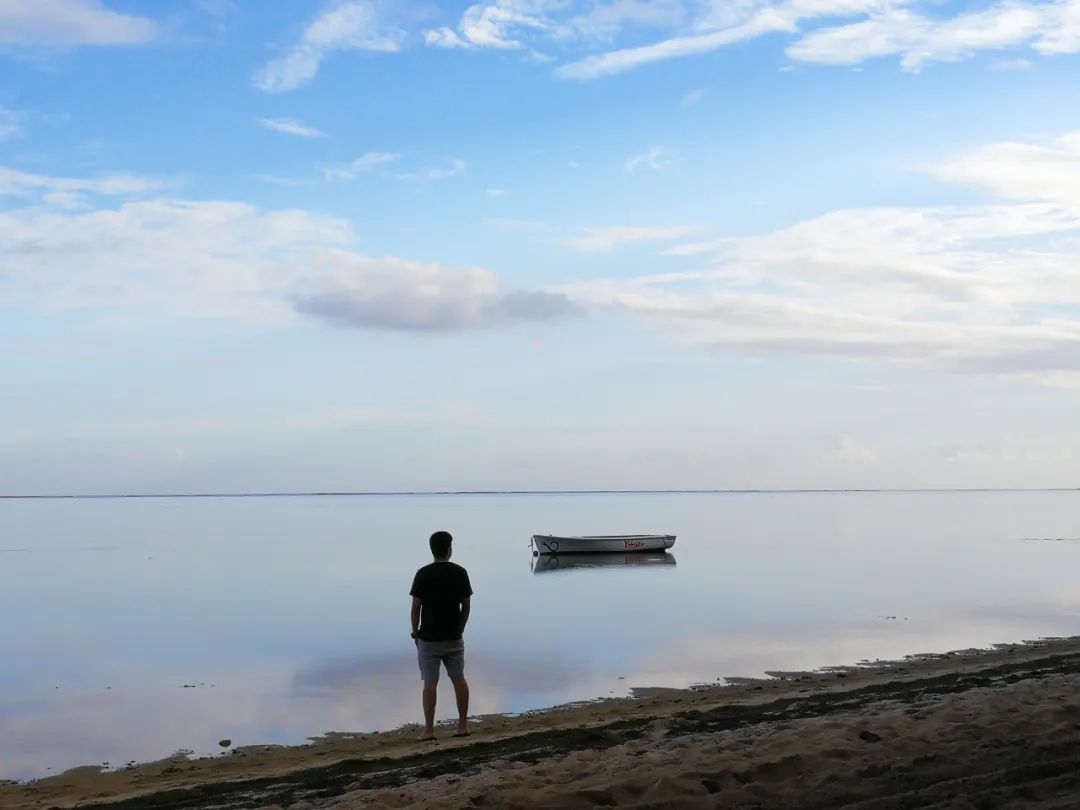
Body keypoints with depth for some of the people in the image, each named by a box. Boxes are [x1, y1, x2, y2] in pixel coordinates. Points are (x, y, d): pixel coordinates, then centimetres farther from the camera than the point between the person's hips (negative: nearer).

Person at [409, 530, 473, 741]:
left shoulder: (424, 574, -10)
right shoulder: (460, 572, -1)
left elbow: (416, 607, -9)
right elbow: (466, 605, 3)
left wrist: (415, 632, 3)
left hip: (429, 638, -3)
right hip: (454, 637, 3)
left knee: (430, 683, 1)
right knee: (459, 679, 11)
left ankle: (429, 730, 3)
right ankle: (463, 726, 15)